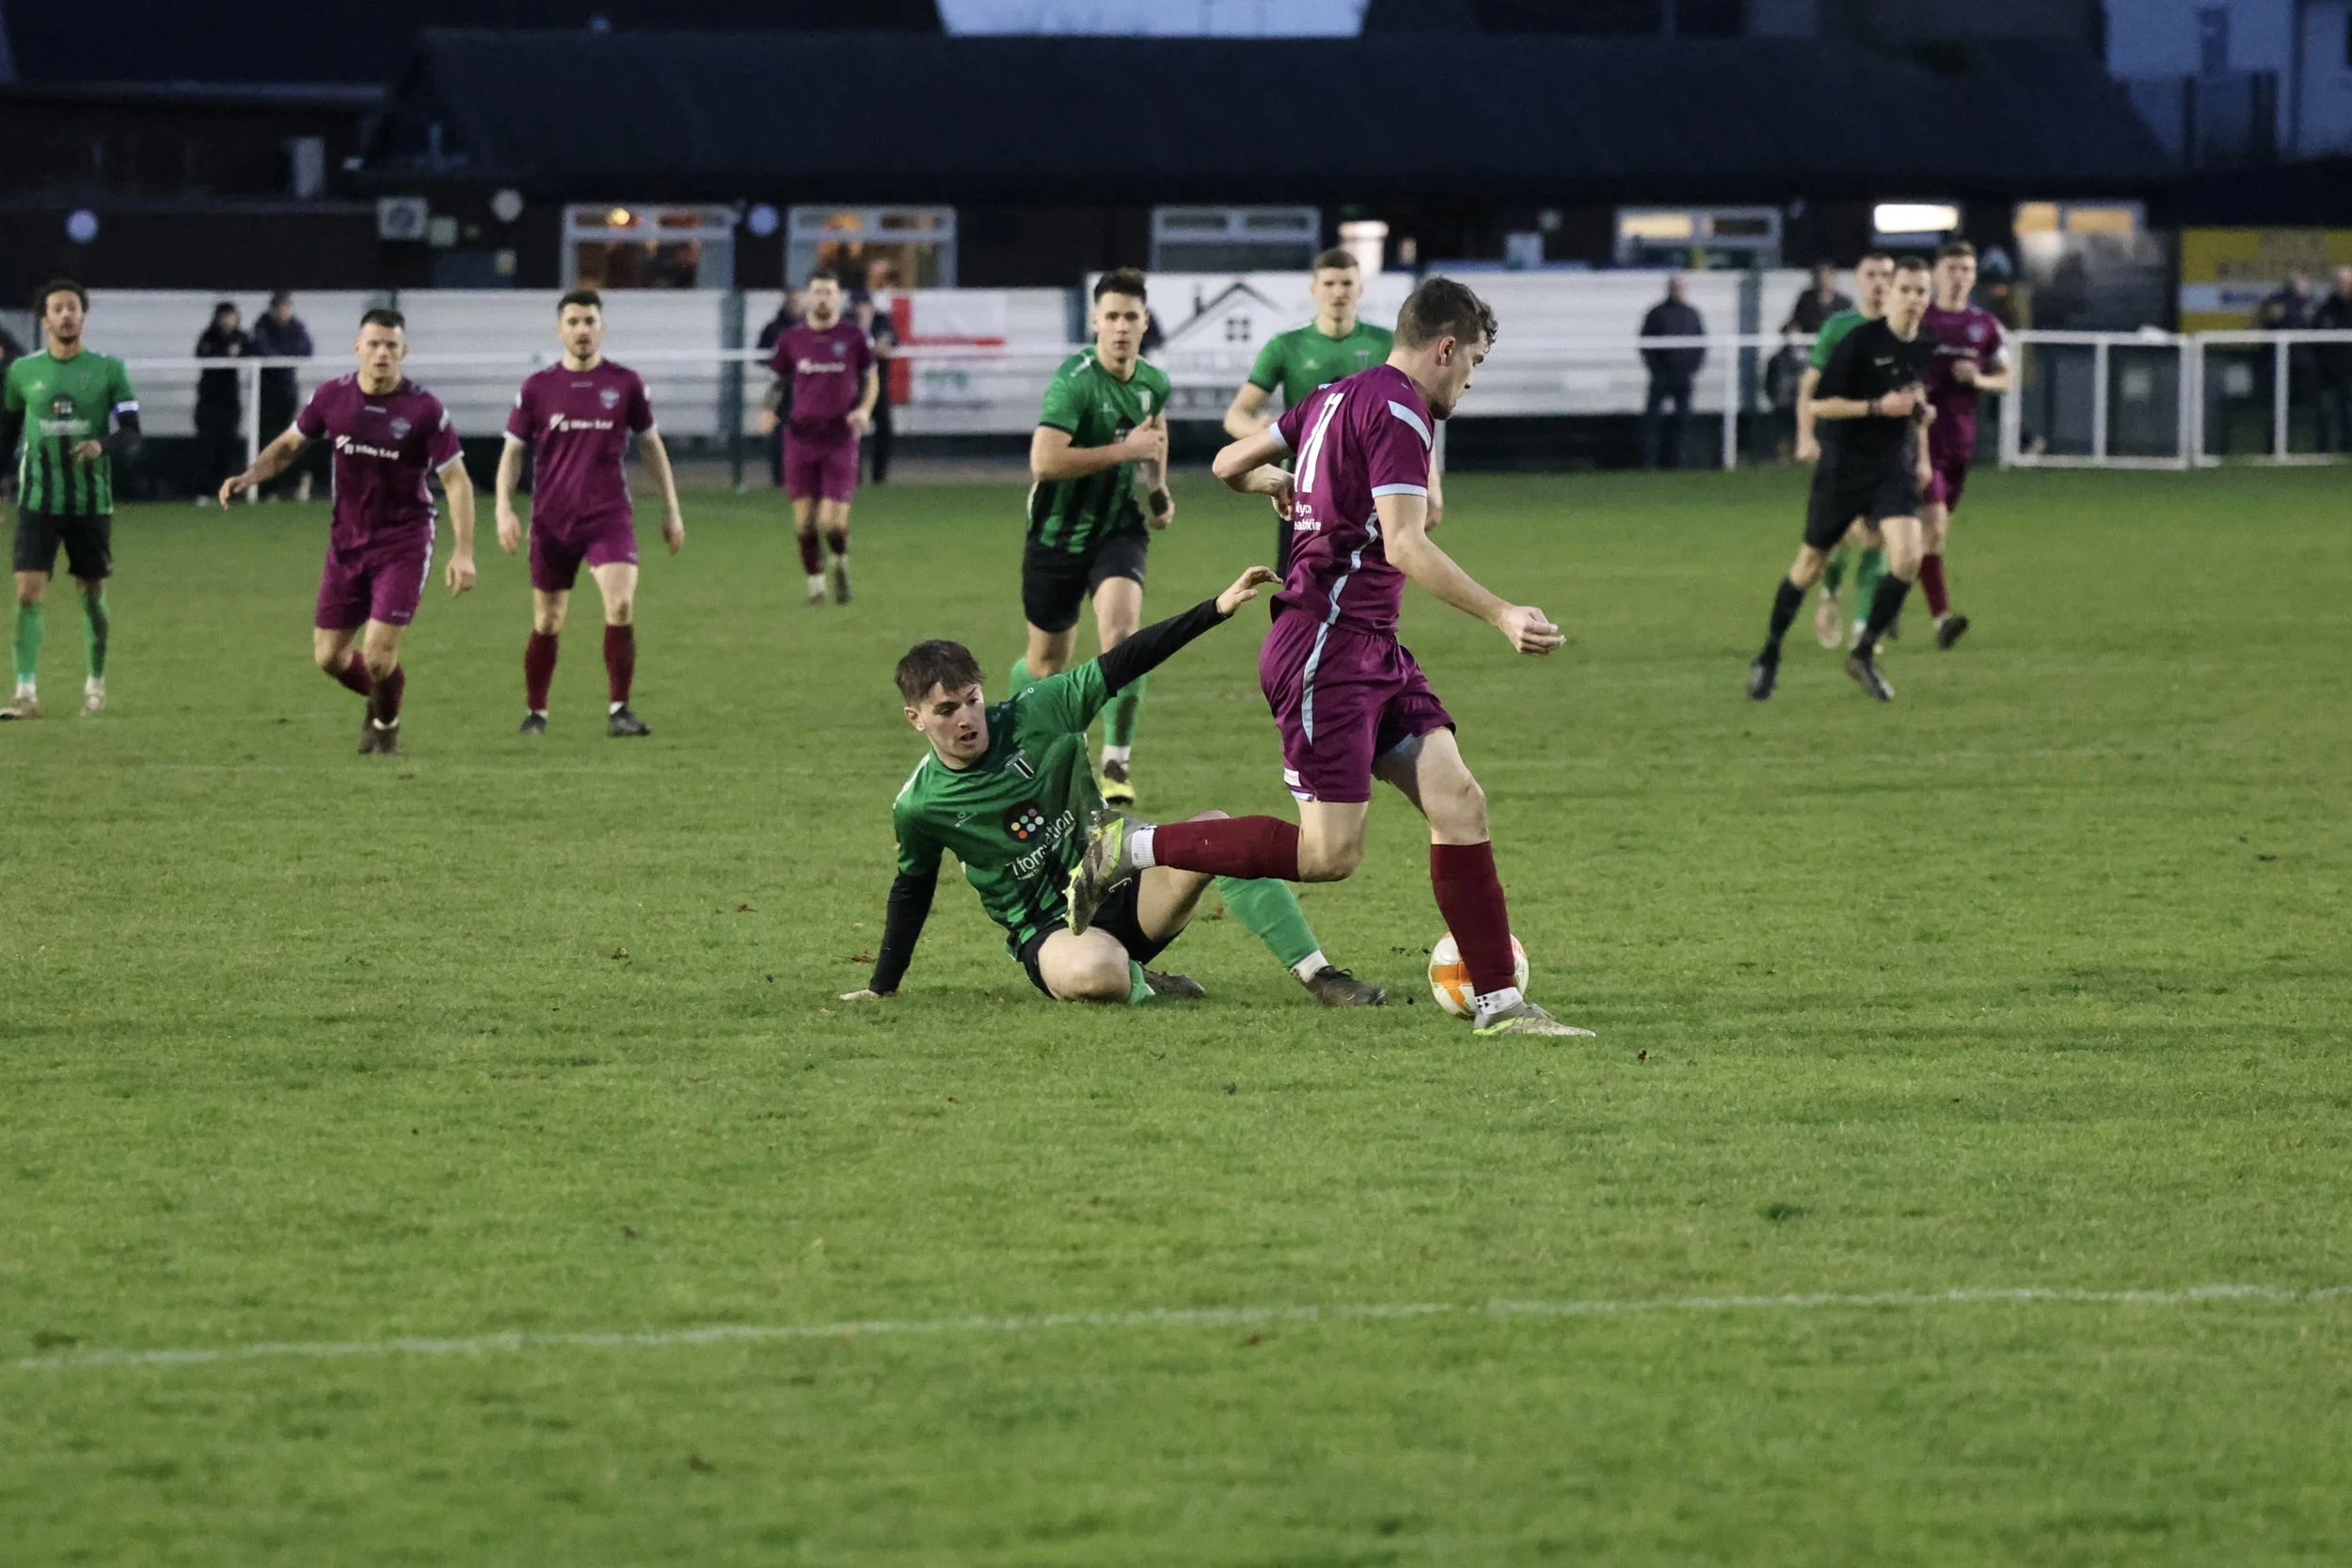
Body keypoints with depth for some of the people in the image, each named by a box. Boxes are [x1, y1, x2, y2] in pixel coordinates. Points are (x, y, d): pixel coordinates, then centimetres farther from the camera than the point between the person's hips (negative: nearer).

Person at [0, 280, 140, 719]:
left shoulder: (108, 370, -1)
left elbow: (131, 437, -4)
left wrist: (103, 445, -24)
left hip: (92, 501, 0)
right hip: (38, 500, 0)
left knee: (92, 596, 9)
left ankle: (96, 683, 28)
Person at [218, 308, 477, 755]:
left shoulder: (425, 410, -14)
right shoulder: (332, 397, -4)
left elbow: (457, 481, -9)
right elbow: (289, 445, 11)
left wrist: (463, 552, -16)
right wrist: (248, 477, -7)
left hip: (403, 542, -4)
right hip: (347, 541, 4)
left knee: (378, 652, -13)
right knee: (329, 656, 5)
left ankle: (387, 724, 19)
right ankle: (378, 700, 39)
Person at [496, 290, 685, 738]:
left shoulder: (625, 383, 3)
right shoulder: (537, 388, 2)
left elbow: (651, 444, 13)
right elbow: (513, 451, 8)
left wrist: (671, 510, 12)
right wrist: (504, 508, -6)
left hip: (610, 516, -1)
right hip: (551, 520, 1)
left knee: (622, 604, -20)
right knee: (547, 623, 6)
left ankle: (618, 710, -12)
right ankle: (535, 713, 24)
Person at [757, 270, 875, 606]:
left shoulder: (853, 336, 0)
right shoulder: (792, 338, 4)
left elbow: (871, 377, 9)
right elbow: (779, 380, 14)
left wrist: (865, 409, -9)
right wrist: (769, 409, -6)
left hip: (840, 438, -2)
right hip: (801, 437, 2)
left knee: (833, 523, -8)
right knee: (804, 521, -1)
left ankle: (841, 563, 24)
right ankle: (815, 584, 16)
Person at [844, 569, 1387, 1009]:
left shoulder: (1036, 712, -6)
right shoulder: (919, 806, -5)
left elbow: (1122, 665, -5)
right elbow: (911, 890, 12)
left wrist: (1217, 609, -12)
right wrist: (880, 988, 20)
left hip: (1124, 889, 2)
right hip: (1049, 931, -2)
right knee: (1091, 973, -42)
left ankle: (1318, 976, -26)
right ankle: (1139, 985, -3)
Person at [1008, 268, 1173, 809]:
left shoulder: (1154, 383, 1)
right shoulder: (1074, 381, -20)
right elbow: (1045, 461, -31)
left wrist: (1159, 490, 14)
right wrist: (1126, 449, -27)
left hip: (1119, 531, 3)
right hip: (1057, 536, -3)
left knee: (1121, 633, -25)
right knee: (1048, 663, 11)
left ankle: (1118, 761, -15)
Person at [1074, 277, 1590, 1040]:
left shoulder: (1337, 397, 15)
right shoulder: (1398, 409, -13)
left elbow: (1232, 462, 23)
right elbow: (1404, 544, -24)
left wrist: (1277, 484, 44)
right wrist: (1501, 615, -27)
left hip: (1373, 649, 10)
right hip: (1327, 649, -10)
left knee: (1458, 802, -1)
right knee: (1330, 853, -10)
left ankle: (1500, 1002, -4)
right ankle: (1133, 848, 1)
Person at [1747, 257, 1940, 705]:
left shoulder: (1926, 345, 3)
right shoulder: (1861, 341, -16)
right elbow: (1819, 404, -16)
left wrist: (1922, 432, 17)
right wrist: (1878, 407, -24)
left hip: (1894, 466, 4)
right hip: (1844, 464, -4)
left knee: (1907, 558, -16)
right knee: (1811, 563, 7)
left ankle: (1864, 653, 1)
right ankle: (1769, 655, 26)